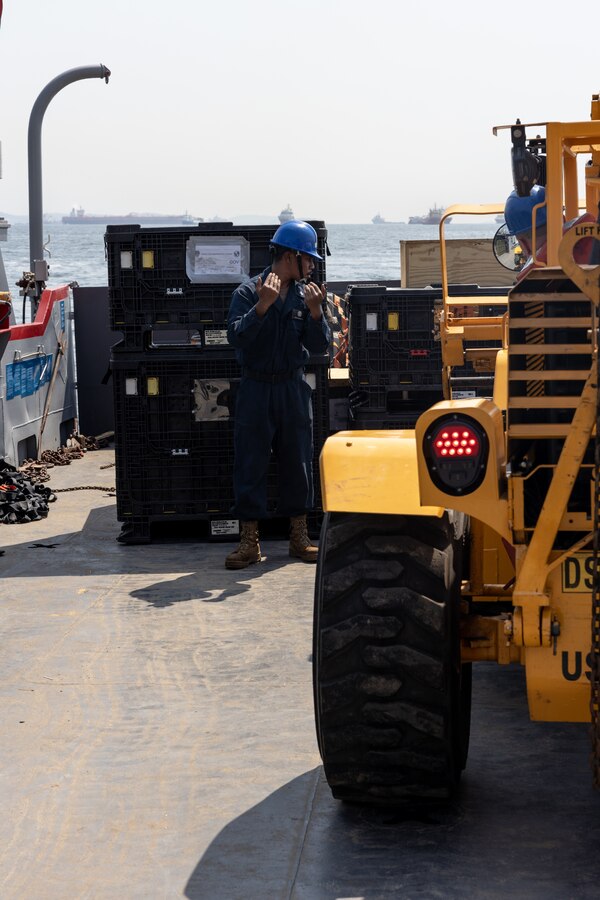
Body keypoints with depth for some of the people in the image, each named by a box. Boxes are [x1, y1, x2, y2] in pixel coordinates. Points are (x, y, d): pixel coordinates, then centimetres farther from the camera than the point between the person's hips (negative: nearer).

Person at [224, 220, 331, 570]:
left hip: (294, 388, 3)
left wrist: (315, 312, -15)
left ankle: (299, 537, 17)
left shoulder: (305, 295, 4)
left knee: (298, 462, 7)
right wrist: (262, 306, -26)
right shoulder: (248, 293, -6)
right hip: (256, 388, -3)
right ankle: (249, 541, 5)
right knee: (250, 465, -1)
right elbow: (236, 337, -17)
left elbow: (320, 345, 1)